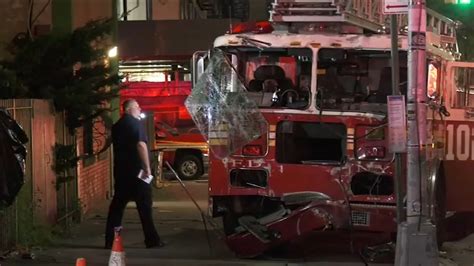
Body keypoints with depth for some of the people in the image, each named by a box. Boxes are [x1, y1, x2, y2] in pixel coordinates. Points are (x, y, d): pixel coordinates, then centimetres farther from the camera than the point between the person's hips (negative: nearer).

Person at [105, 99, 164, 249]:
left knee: (117, 205, 8)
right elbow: (141, 145, -20)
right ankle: (152, 240, 0)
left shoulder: (117, 126, 16)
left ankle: (110, 240, 5)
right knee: (144, 205, -2)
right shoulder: (136, 123, -9)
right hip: (136, 170, -7)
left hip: (120, 170, 7)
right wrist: (147, 167, -19)